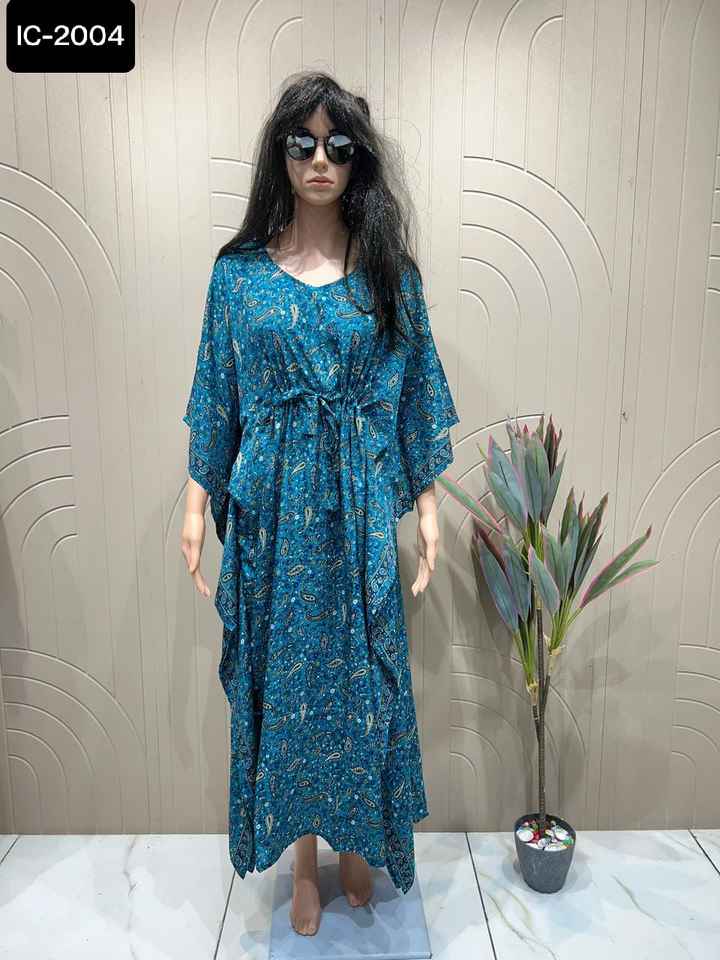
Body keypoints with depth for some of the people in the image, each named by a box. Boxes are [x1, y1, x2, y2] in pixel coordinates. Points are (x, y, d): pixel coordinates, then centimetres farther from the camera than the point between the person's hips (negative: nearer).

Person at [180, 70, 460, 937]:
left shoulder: (388, 268, 3)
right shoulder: (240, 268, 3)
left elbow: (416, 393, 4)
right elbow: (216, 396, 5)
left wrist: (427, 501, 0)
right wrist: (196, 502, 1)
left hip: (360, 507, 0)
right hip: (271, 504, 1)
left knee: (362, 675, 10)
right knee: (280, 674, 10)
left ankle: (356, 839, 37)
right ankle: (301, 854, 34)